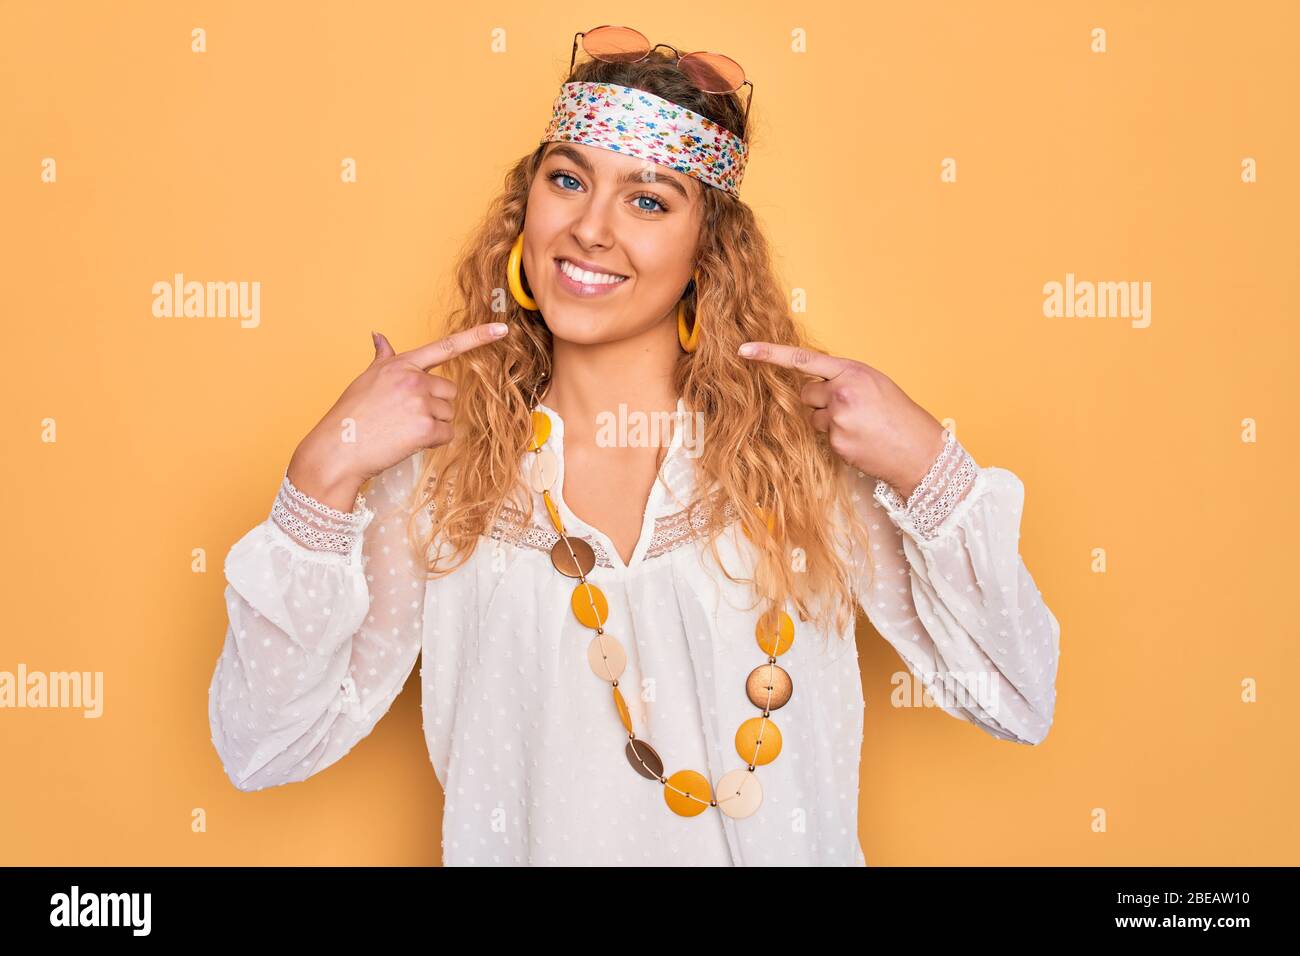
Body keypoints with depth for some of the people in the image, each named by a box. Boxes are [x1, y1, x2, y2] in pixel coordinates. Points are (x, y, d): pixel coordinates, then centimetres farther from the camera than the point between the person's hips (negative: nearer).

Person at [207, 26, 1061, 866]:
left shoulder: (807, 443, -5)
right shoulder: (435, 460, -4)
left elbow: (1018, 705, -4)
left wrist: (929, 468, -15)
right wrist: (323, 477, -15)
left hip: (786, 848, 1)